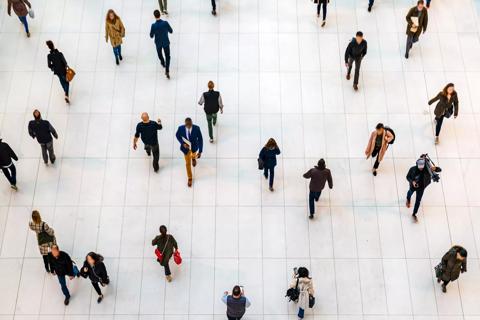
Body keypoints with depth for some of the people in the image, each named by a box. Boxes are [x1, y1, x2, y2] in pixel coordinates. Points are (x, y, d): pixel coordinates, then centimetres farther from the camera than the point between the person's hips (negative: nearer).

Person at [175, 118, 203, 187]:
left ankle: (193, 158, 76)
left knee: (193, 156, 35)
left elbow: (200, 139, -21)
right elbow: (177, 135, -7)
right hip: (186, 147, 0)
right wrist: (182, 143, -23)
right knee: (188, 163, 15)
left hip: (194, 147, 0)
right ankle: (190, 178, 38)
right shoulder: (181, 128, -29)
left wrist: (200, 151, -22)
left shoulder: (196, 128, -32)